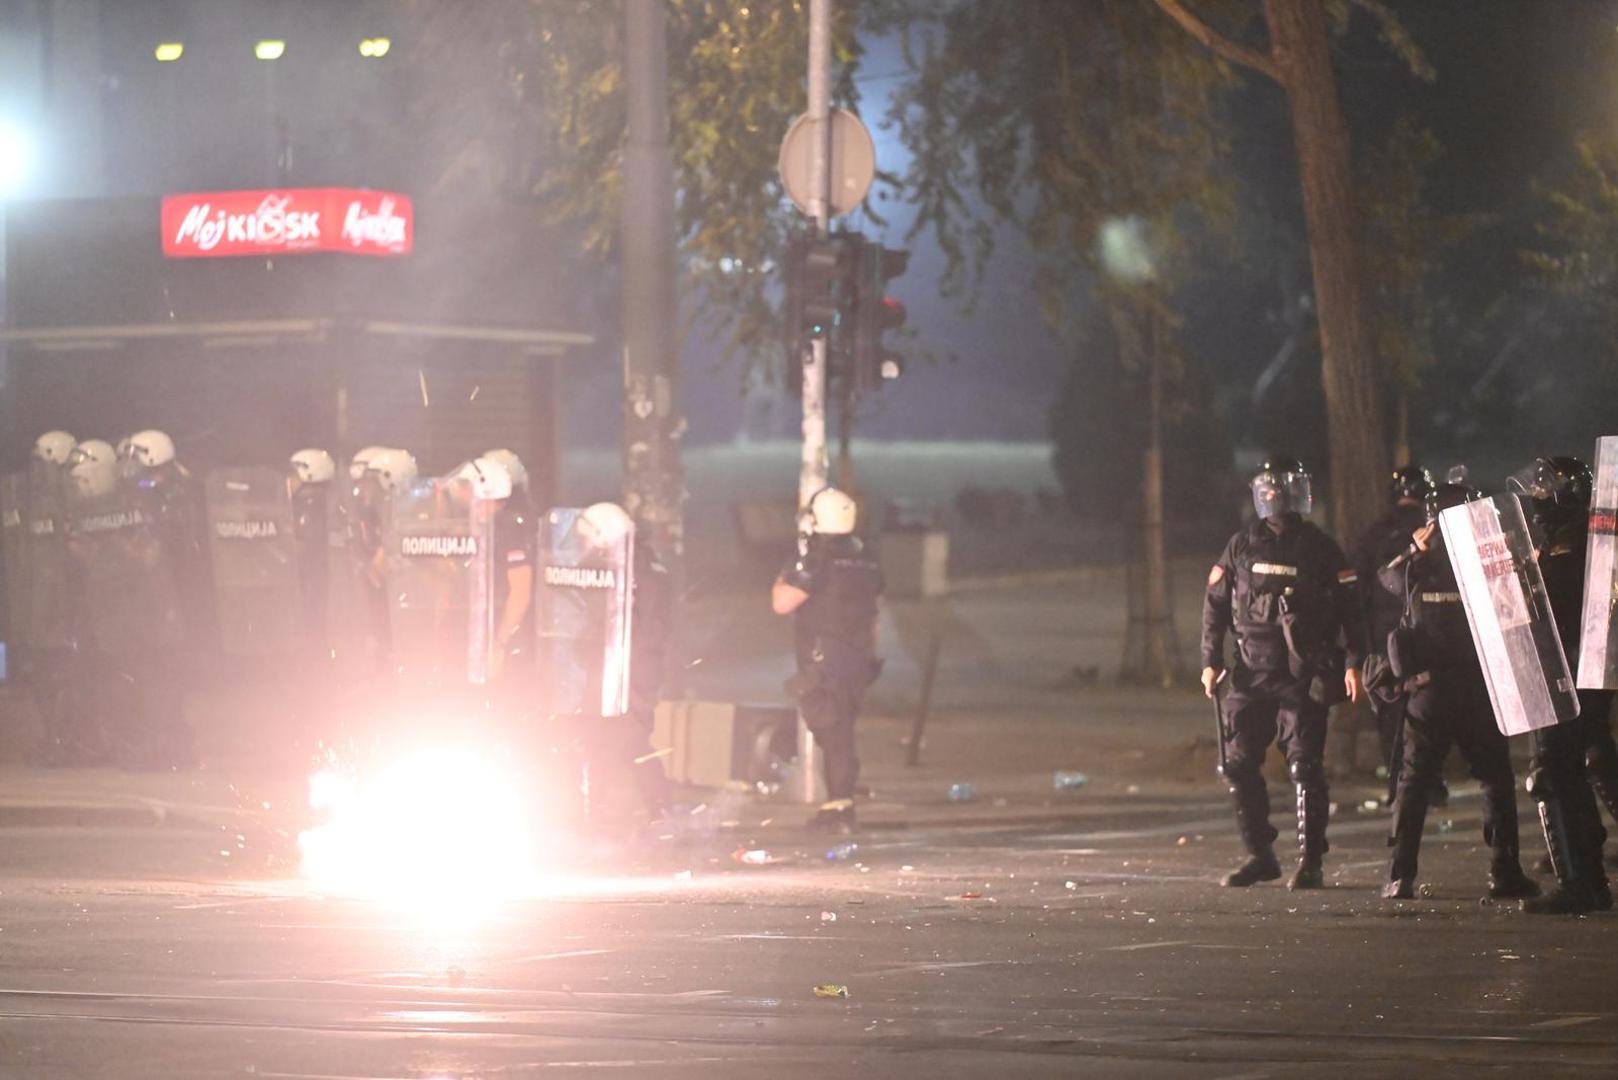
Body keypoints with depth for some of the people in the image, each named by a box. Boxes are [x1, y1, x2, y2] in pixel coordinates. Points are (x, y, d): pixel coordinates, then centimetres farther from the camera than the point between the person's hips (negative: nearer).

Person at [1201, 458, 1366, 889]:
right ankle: (1260, 856, 13)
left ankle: (1310, 862, -5)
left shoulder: (1320, 549, 4)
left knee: (1305, 765, -9)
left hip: (1303, 676, -3)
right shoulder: (1242, 546, 10)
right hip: (1252, 674, 3)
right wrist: (1211, 662, 4)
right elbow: (1216, 604, 12)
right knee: (1238, 765, 1)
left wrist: (1352, 662, -7)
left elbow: (1348, 607, 2)